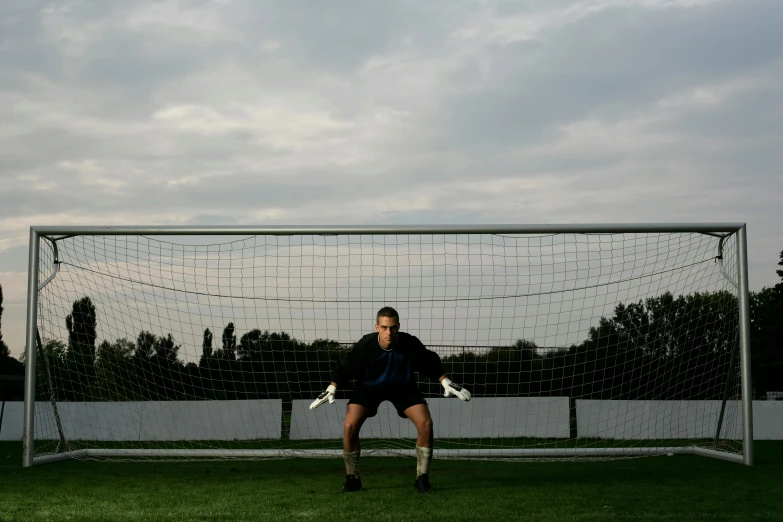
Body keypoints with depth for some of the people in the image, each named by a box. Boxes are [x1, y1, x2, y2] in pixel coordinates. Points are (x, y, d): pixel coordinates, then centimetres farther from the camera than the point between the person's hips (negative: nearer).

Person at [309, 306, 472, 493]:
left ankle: (422, 478, 0)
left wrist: (446, 383, -12)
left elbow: (430, 363, -9)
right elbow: (346, 367, -14)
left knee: (425, 423, -17)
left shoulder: (410, 343, -28)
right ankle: (352, 479, 2)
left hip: (403, 387, 1)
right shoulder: (365, 345, -30)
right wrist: (331, 389, -18)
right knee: (349, 426, -18)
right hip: (369, 387, 0)